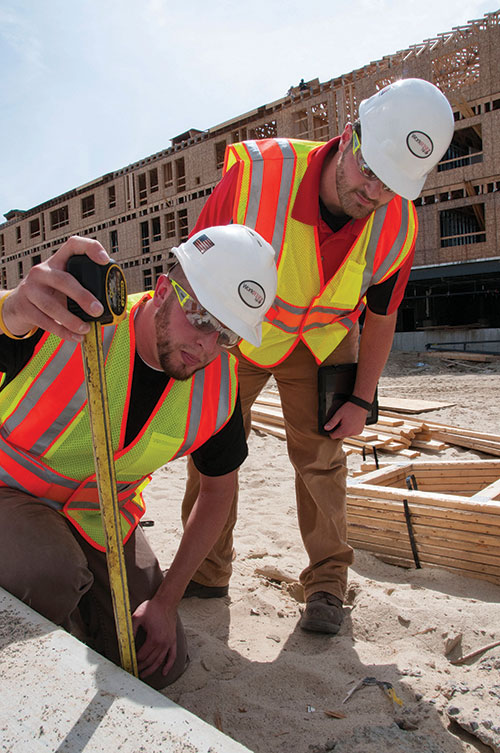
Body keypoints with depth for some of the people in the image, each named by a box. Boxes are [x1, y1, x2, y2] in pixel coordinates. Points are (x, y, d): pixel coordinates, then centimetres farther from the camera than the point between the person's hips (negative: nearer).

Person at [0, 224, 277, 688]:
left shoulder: (219, 387, -16)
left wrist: (166, 600, -6)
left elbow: (218, 489, -3)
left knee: (161, 666, 4)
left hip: (102, 519, 4)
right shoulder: (67, 319, -29)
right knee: (51, 573, -36)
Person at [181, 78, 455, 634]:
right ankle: (207, 572, 20)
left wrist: (361, 400, -6)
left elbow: (380, 317, -6)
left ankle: (326, 584, 15)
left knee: (318, 455, -3)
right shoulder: (258, 172, -32)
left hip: (321, 340, 1)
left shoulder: (397, 228, -22)